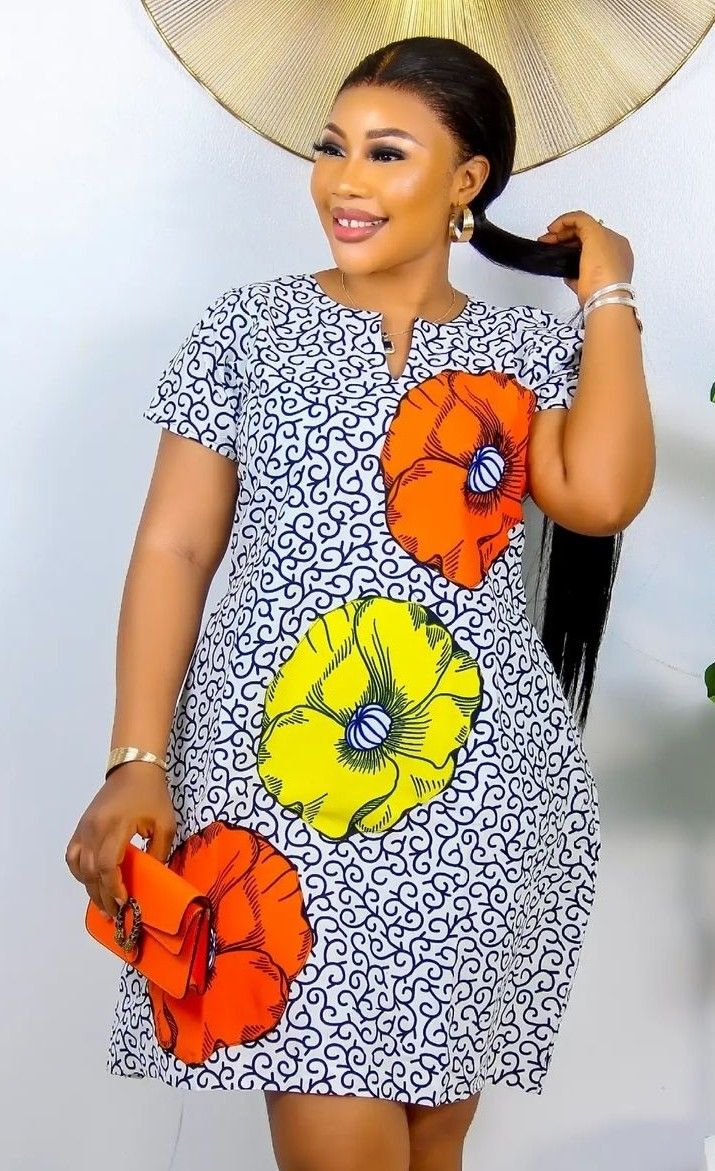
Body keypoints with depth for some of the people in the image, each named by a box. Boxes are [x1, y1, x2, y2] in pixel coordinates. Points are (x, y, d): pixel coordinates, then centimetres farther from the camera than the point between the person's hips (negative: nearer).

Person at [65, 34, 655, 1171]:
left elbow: (601, 496, -10)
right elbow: (173, 549, 3)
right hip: (282, 774, -1)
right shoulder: (249, 327, 7)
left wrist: (608, 293, 1)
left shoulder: (533, 345, 9)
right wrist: (138, 761, -6)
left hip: (480, 791, 2)